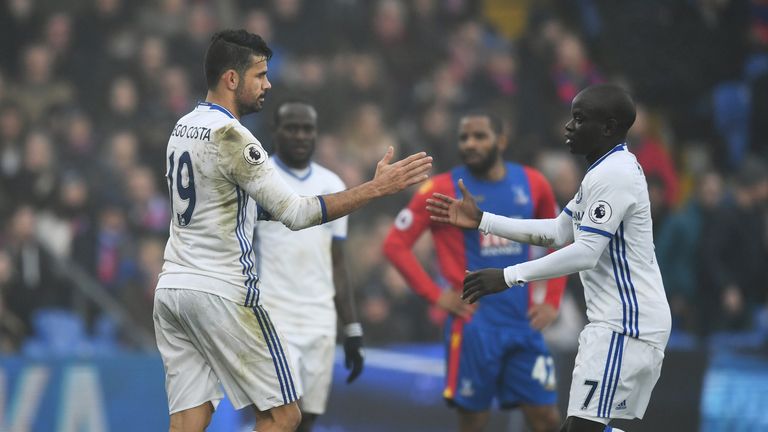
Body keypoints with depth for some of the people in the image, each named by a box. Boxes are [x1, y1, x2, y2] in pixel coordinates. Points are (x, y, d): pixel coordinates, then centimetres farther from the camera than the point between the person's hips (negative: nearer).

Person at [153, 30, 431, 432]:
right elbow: (295, 213, -19)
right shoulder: (230, 135, -15)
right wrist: (375, 188, -19)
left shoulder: (183, 128, 13)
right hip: (219, 292, -9)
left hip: (172, 287, 9)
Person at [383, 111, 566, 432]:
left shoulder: (532, 184, 5)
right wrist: (437, 297, -11)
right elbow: (395, 244, -6)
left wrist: (551, 300, 8)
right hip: (475, 324, -3)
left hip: (523, 322, 4)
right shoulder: (444, 189, -5)